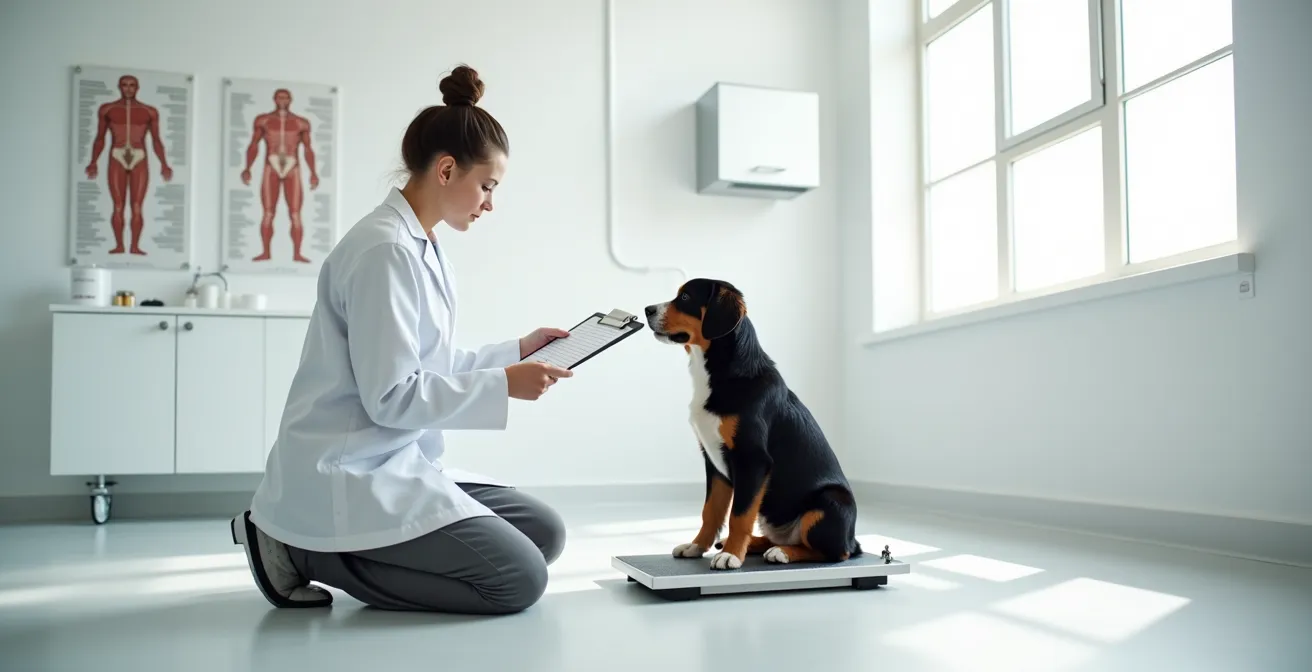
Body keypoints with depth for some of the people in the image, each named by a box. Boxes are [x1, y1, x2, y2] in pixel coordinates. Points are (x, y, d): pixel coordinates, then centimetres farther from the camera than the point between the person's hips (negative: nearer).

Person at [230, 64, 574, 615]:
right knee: (520, 580, -12)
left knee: (545, 533, 8)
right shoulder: (385, 250, -19)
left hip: (396, 462, 10)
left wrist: (515, 351, 10)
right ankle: (307, 551, -4)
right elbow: (391, 397, -22)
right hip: (352, 474, -10)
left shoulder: (423, 249, 11)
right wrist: (504, 384, -17)